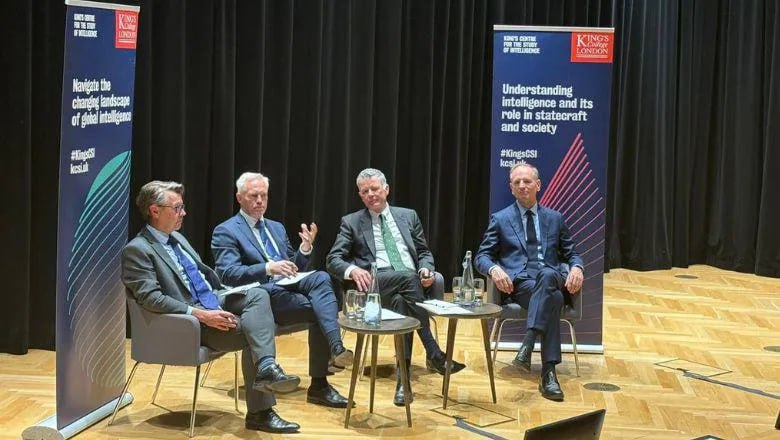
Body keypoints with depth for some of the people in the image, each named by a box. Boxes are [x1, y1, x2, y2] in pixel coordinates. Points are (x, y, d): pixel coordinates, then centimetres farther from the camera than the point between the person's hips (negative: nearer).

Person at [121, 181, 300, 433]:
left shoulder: (177, 238, 18)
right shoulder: (137, 250, -10)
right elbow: (151, 298, -20)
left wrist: (228, 295, 9)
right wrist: (199, 314, -26)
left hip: (214, 302, 8)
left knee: (258, 295, -19)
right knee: (253, 332, -23)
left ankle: (267, 368, -31)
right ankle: (260, 413, -18)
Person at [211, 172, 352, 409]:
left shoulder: (277, 228, 24)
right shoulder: (225, 232, 2)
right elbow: (229, 274, -12)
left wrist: (306, 247, 2)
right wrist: (268, 268, -26)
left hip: (288, 287, 6)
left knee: (320, 277, -28)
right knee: (319, 310, -27)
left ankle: (336, 347, -37)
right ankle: (318, 385, -25)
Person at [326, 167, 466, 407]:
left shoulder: (408, 216, 22)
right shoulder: (351, 222, 14)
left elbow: (424, 252, 23)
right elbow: (333, 260, 5)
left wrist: (426, 269, -3)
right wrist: (352, 270, -19)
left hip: (413, 282, 2)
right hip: (376, 283, -2)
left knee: (401, 301, -35)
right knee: (408, 277, -35)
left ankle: (404, 377, -36)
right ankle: (434, 354, -33)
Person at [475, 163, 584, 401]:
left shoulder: (555, 218, 22)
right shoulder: (500, 219, 16)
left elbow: (571, 254, 23)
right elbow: (482, 256, 11)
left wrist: (576, 268, -3)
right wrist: (494, 269, -14)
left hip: (550, 277, 2)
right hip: (517, 282, -2)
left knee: (547, 275, -40)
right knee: (552, 297, -38)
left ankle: (527, 344, -50)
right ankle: (548, 372, -44)